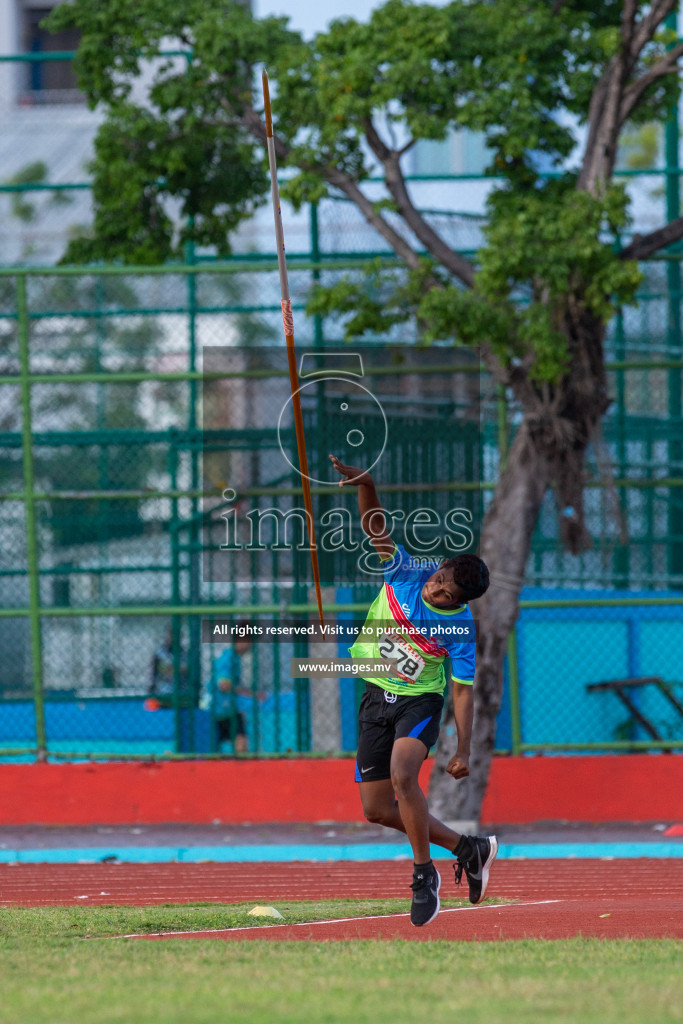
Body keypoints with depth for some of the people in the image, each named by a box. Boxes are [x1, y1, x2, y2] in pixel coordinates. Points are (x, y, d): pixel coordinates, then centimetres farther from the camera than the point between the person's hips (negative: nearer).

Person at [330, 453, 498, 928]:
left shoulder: (459, 626, -18)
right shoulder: (405, 571, -12)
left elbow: (463, 690, -12)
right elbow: (375, 525, -18)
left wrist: (464, 750, -16)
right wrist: (366, 485, -38)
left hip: (421, 700, -5)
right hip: (377, 697, 5)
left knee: (402, 776, -33)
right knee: (376, 807, 3)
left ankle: (424, 874, -17)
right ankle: (469, 848, 21)